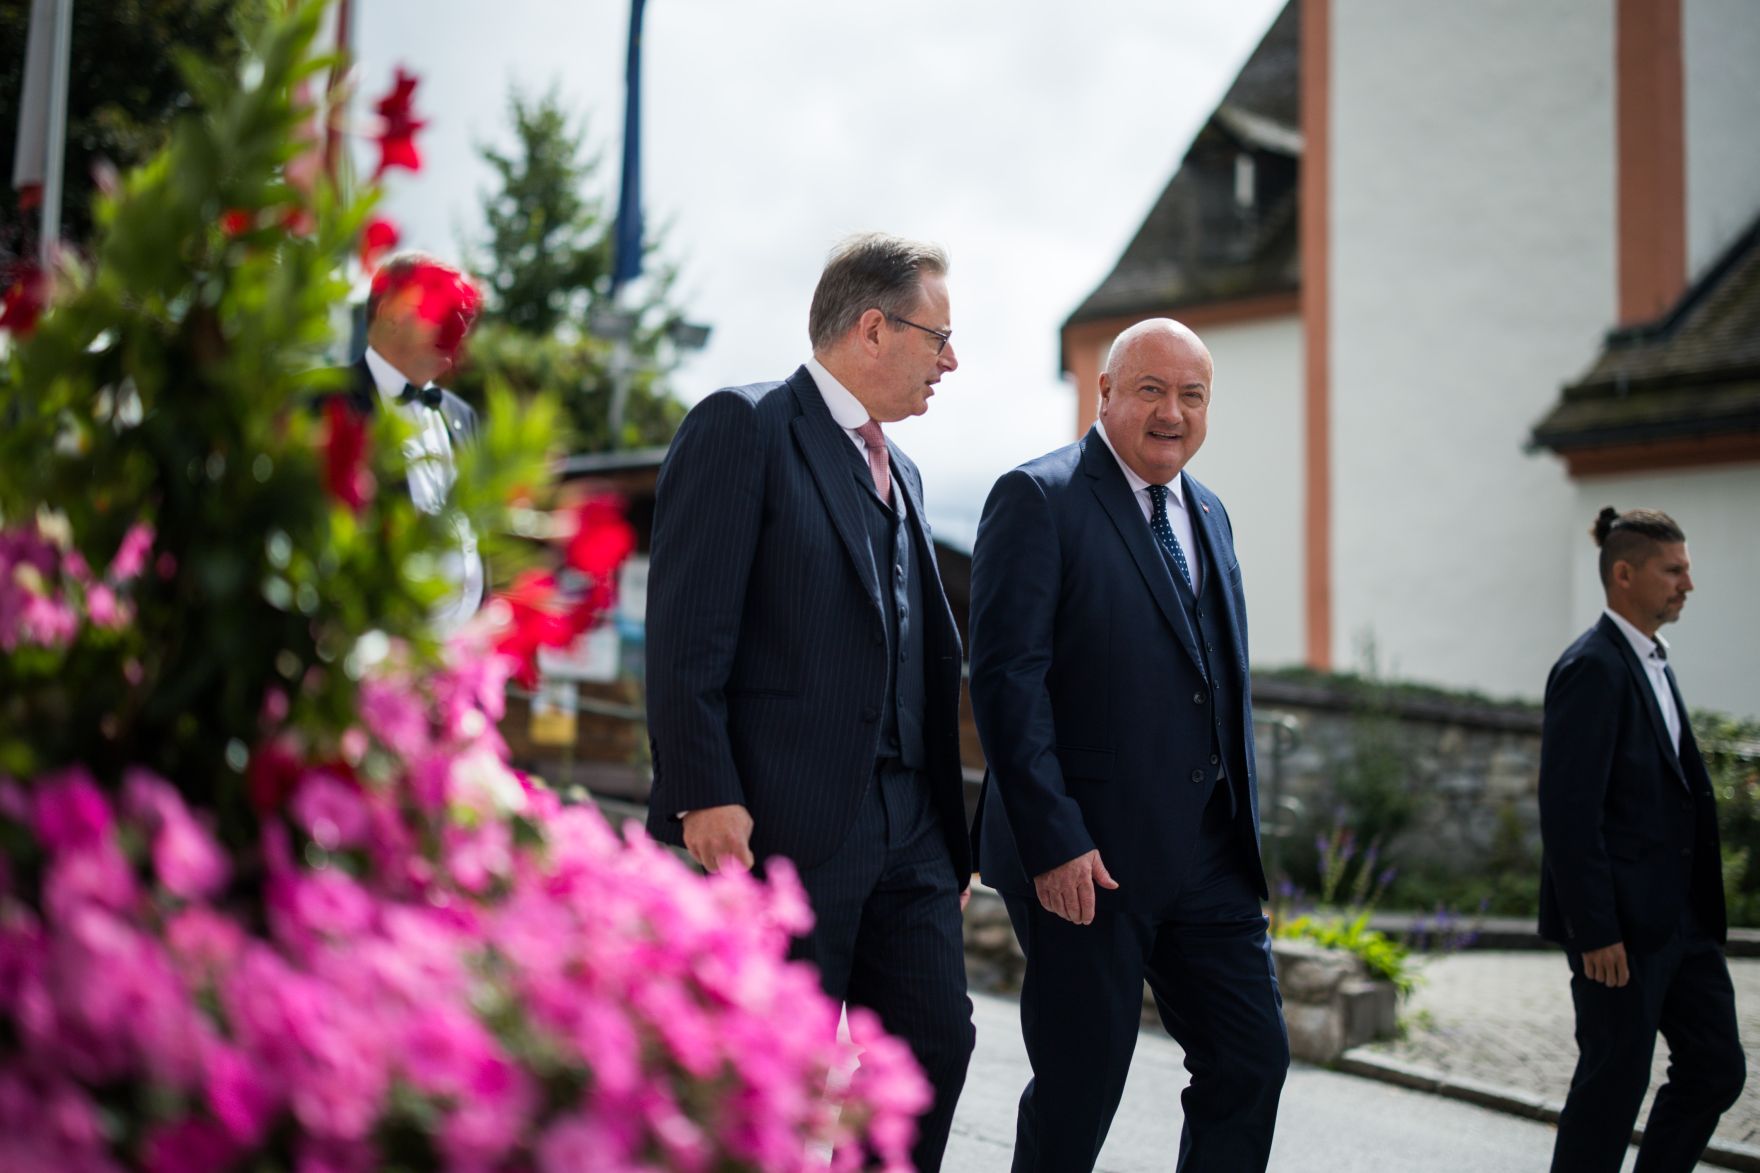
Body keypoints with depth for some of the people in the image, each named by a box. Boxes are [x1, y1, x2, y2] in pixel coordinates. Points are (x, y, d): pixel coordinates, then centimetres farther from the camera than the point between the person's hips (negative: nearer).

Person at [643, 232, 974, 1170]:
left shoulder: (900, 473, 20)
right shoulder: (743, 427, -6)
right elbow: (686, 629, -13)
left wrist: (948, 822, 17)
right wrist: (705, 797, -20)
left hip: (907, 831, 8)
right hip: (783, 826, -8)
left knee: (936, 1040, 7)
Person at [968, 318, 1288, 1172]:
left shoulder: (1207, 514, 16)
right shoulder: (1039, 499, -9)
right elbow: (1006, 676, -16)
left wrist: (1240, 830, 14)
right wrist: (1052, 841, -21)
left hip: (1209, 856, 7)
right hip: (1086, 860, -7)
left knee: (1252, 1060, 8)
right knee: (1079, 1086, 3)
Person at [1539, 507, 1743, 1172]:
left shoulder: (1651, 663, 15)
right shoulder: (1592, 669, -16)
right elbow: (1569, 812, -20)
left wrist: (1701, 908, 17)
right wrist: (1596, 932, -21)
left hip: (1680, 918, 9)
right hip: (1623, 922, -9)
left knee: (1715, 1069, 12)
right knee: (1614, 1078, 1)